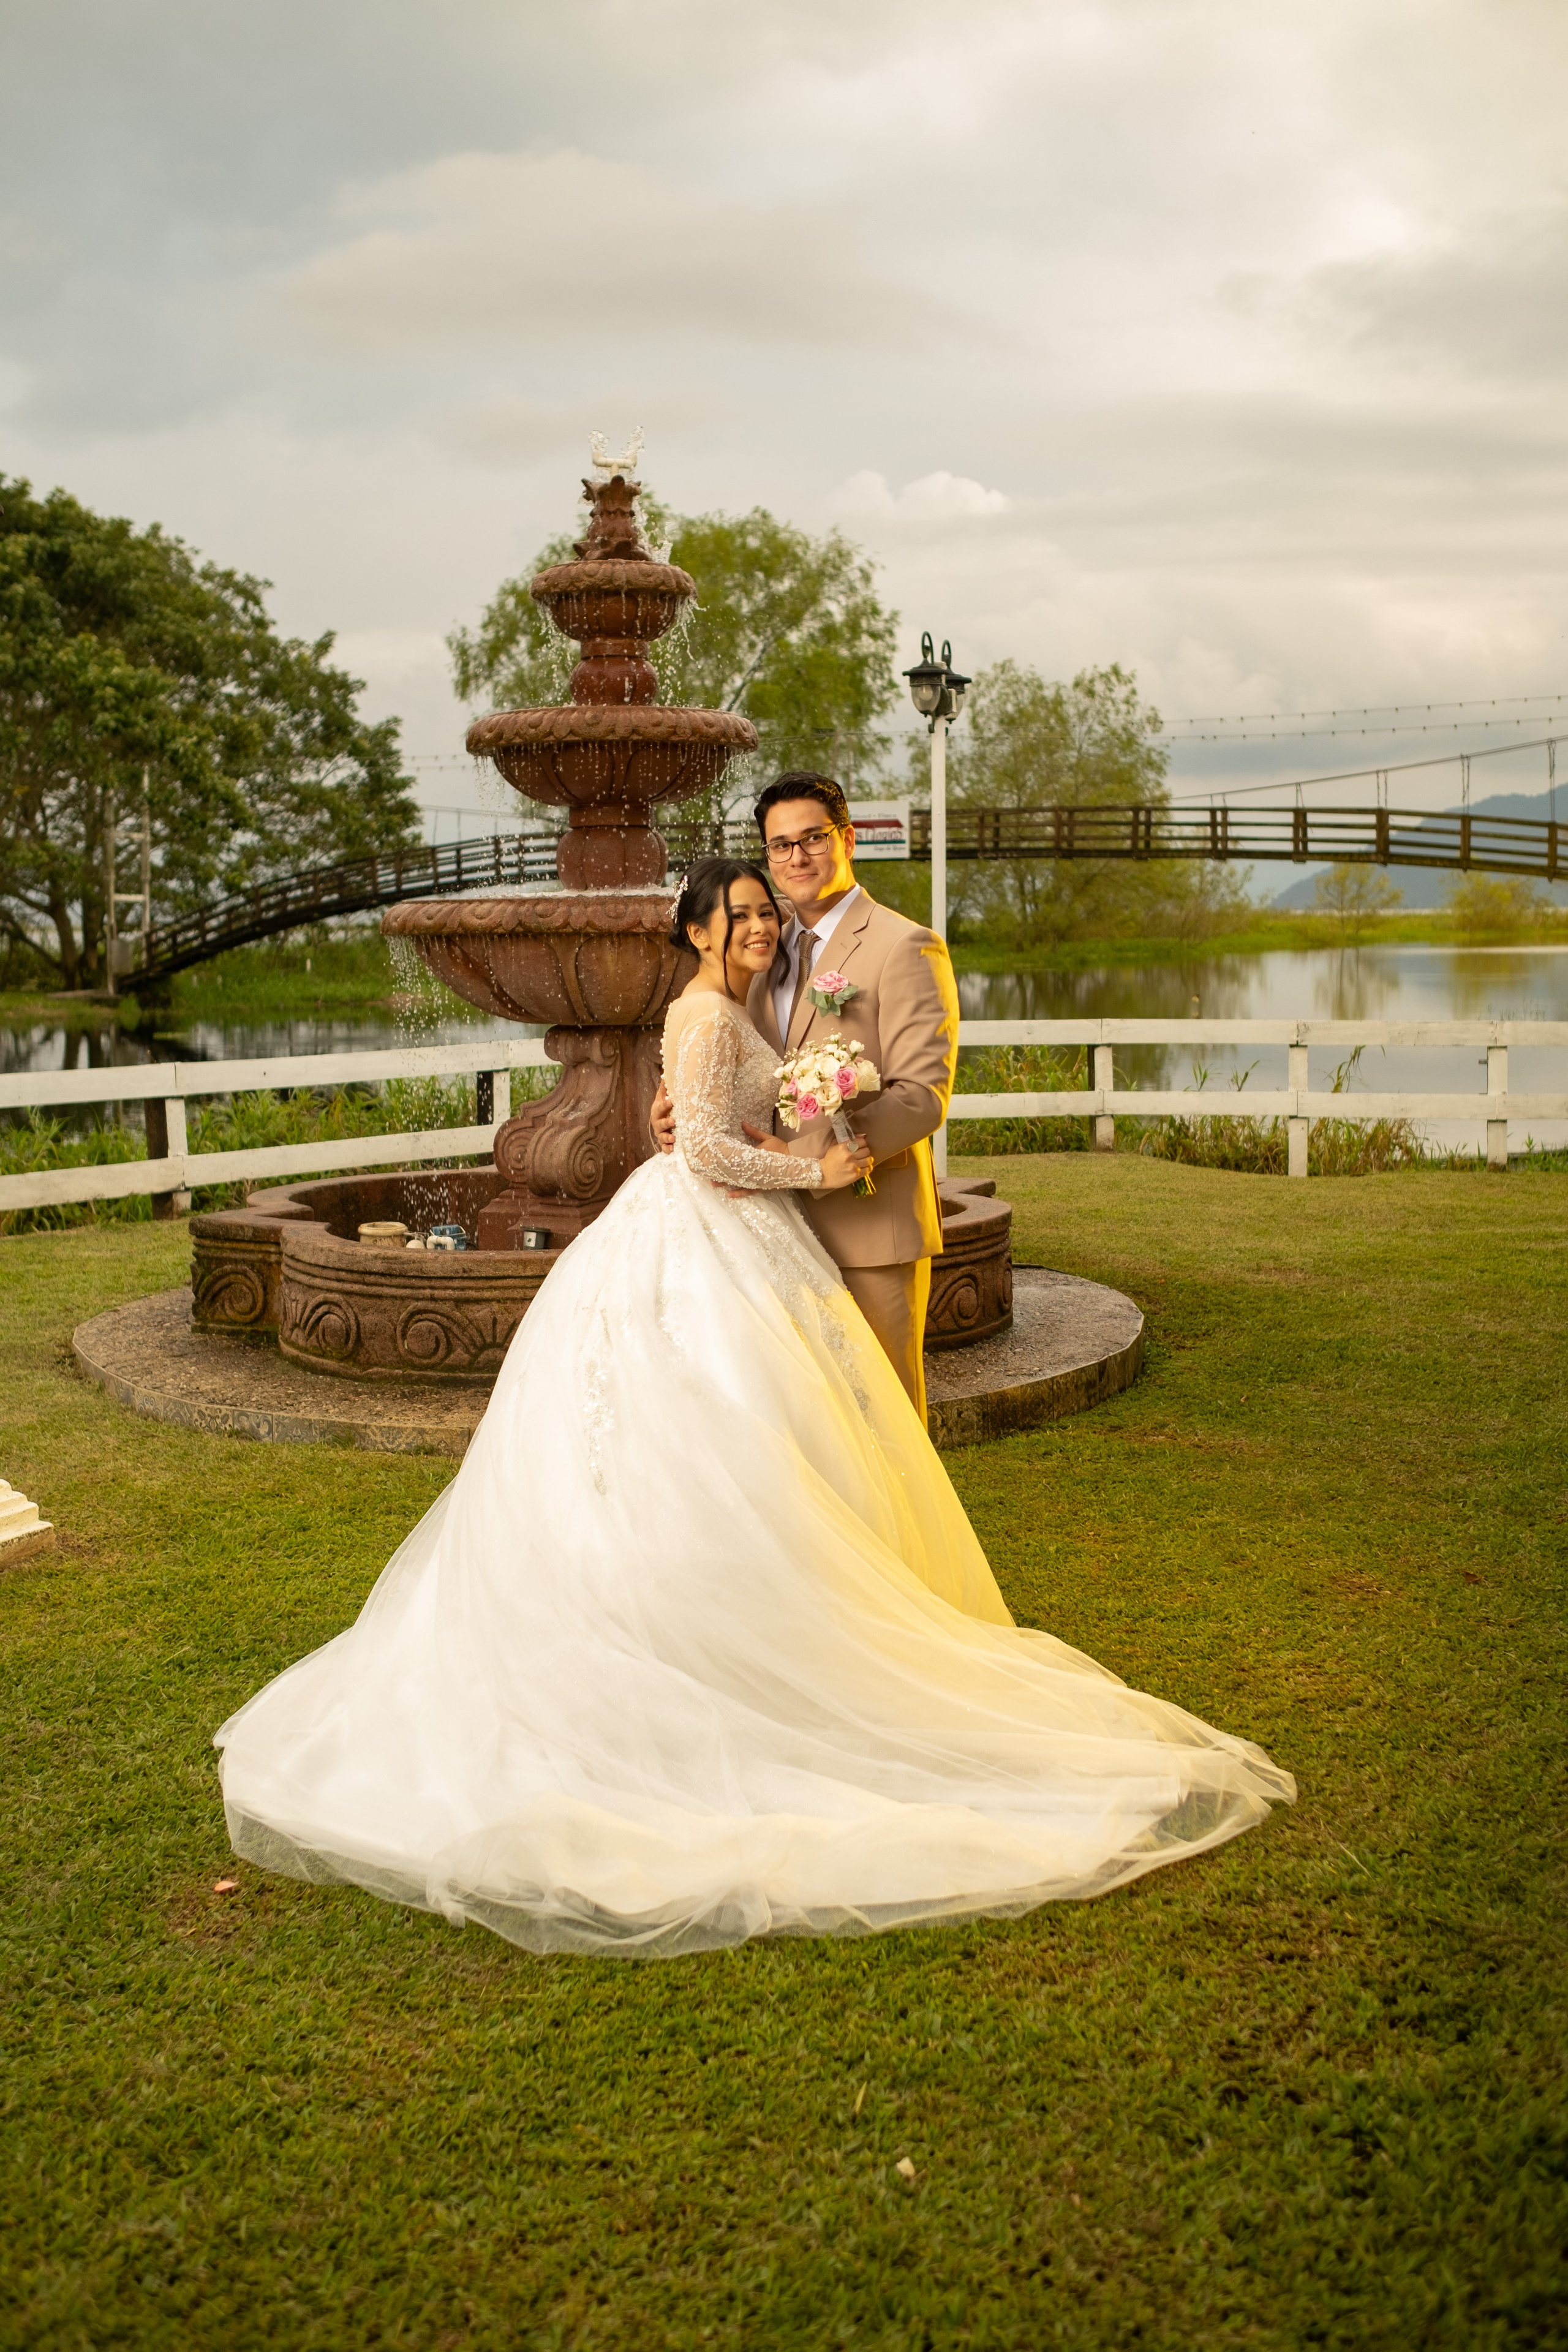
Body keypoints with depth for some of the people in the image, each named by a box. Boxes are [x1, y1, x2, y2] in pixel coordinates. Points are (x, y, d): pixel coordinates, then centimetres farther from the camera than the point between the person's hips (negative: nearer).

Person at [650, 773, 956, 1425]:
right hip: (788, 1226, 6)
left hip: (871, 1228, -6)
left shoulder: (906, 948, -9)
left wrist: (799, 1154, -25)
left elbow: (923, 1096, -17)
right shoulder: (771, 949, 14)